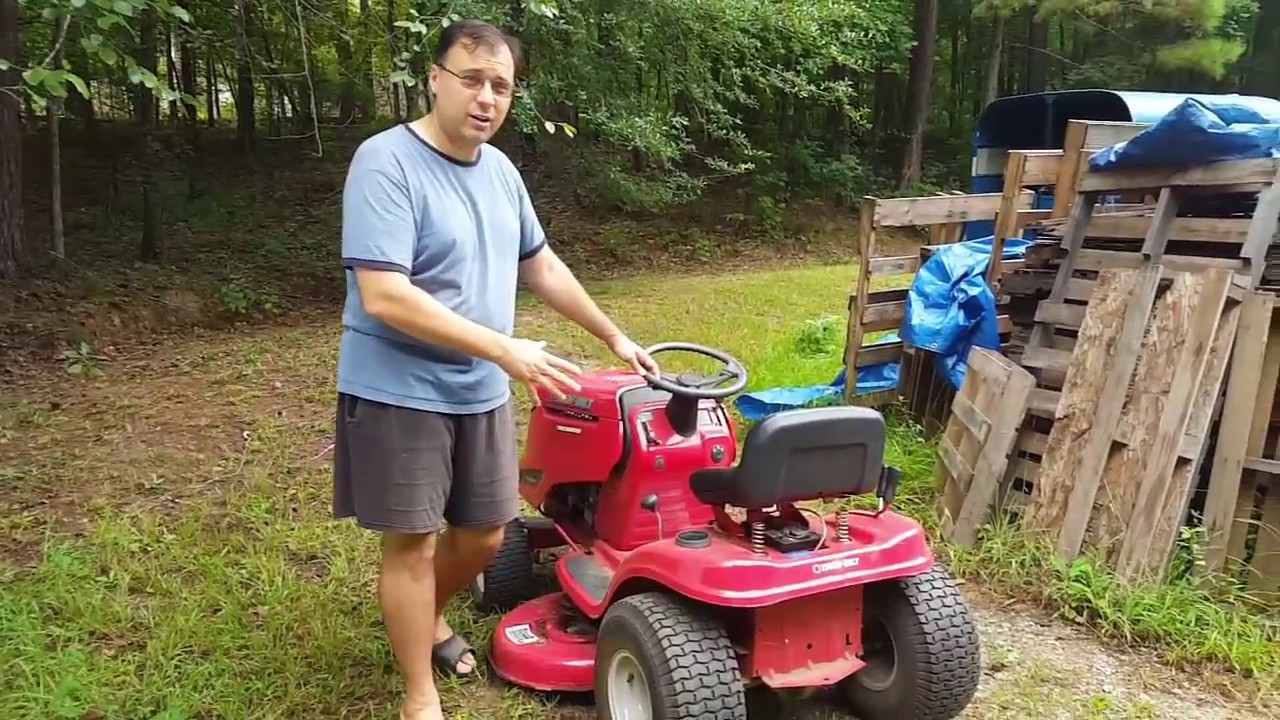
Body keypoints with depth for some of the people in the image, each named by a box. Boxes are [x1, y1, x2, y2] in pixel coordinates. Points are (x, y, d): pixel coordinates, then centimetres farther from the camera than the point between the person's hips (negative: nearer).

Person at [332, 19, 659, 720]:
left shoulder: (500, 169, 7)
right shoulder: (385, 163, -17)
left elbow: (541, 265, 18)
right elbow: (384, 297, -26)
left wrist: (614, 336, 19)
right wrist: (505, 349, -28)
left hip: (481, 393, 7)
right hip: (399, 392, -7)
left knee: (482, 536, 14)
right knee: (413, 542, 3)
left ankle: (429, 619, 44)